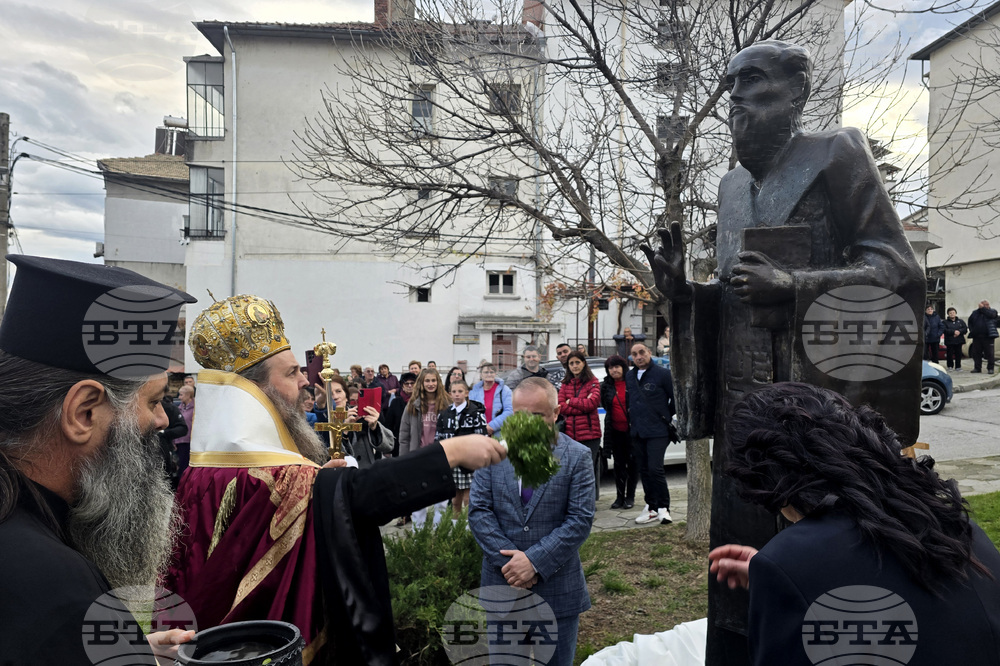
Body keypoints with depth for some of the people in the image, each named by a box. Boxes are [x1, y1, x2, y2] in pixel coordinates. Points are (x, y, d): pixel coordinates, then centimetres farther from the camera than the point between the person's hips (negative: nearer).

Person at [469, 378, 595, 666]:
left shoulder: (577, 457, -5)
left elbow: (580, 520, -11)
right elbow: (478, 511, -4)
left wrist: (535, 561, -18)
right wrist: (508, 561, -15)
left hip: (557, 588, -1)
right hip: (502, 583, 1)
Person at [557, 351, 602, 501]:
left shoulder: (592, 382, 2)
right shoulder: (565, 384, 13)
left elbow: (592, 403, -13)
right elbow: (561, 407, 1)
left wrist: (570, 401, -3)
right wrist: (582, 407, -10)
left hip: (589, 433, -4)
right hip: (570, 433, 4)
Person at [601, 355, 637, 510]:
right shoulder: (606, 386, 5)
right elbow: (605, 405, 13)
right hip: (615, 431, 3)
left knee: (632, 462, 4)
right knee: (619, 463, 9)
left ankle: (630, 497, 14)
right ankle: (620, 497, 16)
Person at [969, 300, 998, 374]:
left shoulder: (993, 311, 6)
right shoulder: (975, 313, 15)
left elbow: (990, 314, -17)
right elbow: (970, 321, 23)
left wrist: (982, 308, -9)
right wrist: (971, 330, 9)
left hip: (988, 337, -3)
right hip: (976, 337, 3)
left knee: (990, 353, -4)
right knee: (976, 353, 6)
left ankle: (990, 368, 3)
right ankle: (977, 368, 15)